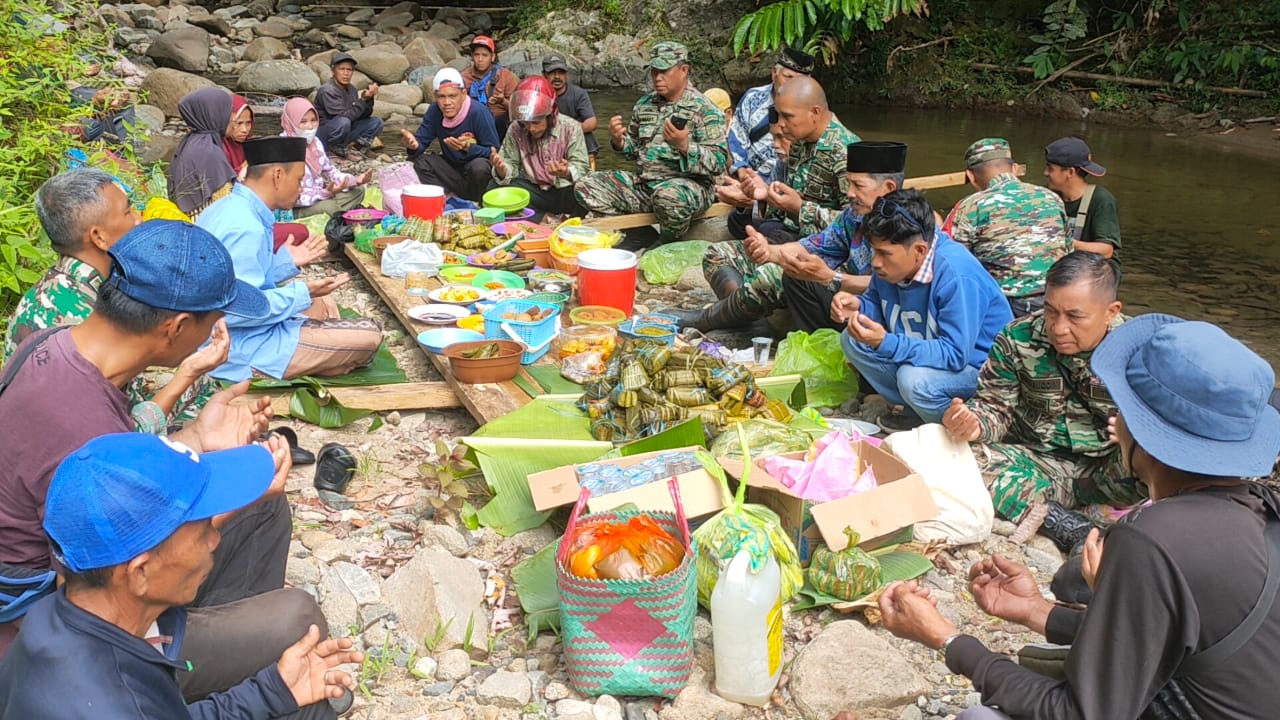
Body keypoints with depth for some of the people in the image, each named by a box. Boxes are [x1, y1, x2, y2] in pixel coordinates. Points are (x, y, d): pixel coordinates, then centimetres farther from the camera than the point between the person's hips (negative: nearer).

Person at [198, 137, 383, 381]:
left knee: (324, 303, 29)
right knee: (370, 334, -9)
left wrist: (287, 261, 11)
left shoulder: (226, 207, 5)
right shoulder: (246, 229, -26)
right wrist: (302, 294, -23)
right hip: (243, 350, -10)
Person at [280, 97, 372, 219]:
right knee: (330, 207, -33)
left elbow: (330, 171, 10)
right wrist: (326, 193, -35)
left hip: (319, 197, 9)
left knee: (358, 190, 2)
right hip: (297, 209, -8)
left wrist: (355, 180, -8)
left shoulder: (315, 142, 3)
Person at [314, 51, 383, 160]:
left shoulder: (351, 89, 3)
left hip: (343, 132, 7)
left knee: (376, 122, -1)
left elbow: (363, 116, 2)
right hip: (324, 136, -7)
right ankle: (337, 150, -16)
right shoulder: (327, 90, -20)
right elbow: (344, 117, -27)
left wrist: (369, 98, -15)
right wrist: (363, 100, -30)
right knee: (343, 122, -38)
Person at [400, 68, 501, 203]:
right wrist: (414, 145, -32)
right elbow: (422, 139, -7)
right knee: (420, 161, -16)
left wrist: (468, 147, -37)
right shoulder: (434, 111, -7)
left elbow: (494, 152, -20)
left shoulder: (479, 112, -22)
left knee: (479, 166, -36)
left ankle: (473, 203, -7)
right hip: (452, 169, 4)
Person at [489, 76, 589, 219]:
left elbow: (581, 167, -14)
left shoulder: (570, 127, -10)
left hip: (563, 191, -2)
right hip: (532, 188, 2)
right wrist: (502, 169, -25)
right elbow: (512, 164, 1)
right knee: (495, 187, -24)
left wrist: (566, 173, -38)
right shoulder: (516, 131, -2)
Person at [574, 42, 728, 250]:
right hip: (642, 183, 6)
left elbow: (718, 162, -12)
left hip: (687, 184, -6)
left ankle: (668, 243, -7)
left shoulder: (704, 110, -5)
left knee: (669, 196, -42)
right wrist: (619, 141, 0)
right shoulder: (644, 105, 14)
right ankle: (642, 233, -4)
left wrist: (684, 145, -28)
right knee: (587, 186, -8)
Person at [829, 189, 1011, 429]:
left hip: (977, 363, -8)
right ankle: (917, 412, 4)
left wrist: (886, 343, -40)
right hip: (931, 352, 8)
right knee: (852, 339, -3)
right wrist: (858, 307, -16)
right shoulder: (893, 262, -8)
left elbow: (956, 355, -33)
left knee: (914, 379, -36)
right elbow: (878, 302, 10)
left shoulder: (957, 276, -31)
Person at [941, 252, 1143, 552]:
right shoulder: (1017, 339, -7)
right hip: (1038, 460, 1)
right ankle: (1071, 528, -29)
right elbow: (996, 406, -3)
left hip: (1104, 469, -1)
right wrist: (974, 423, -28)